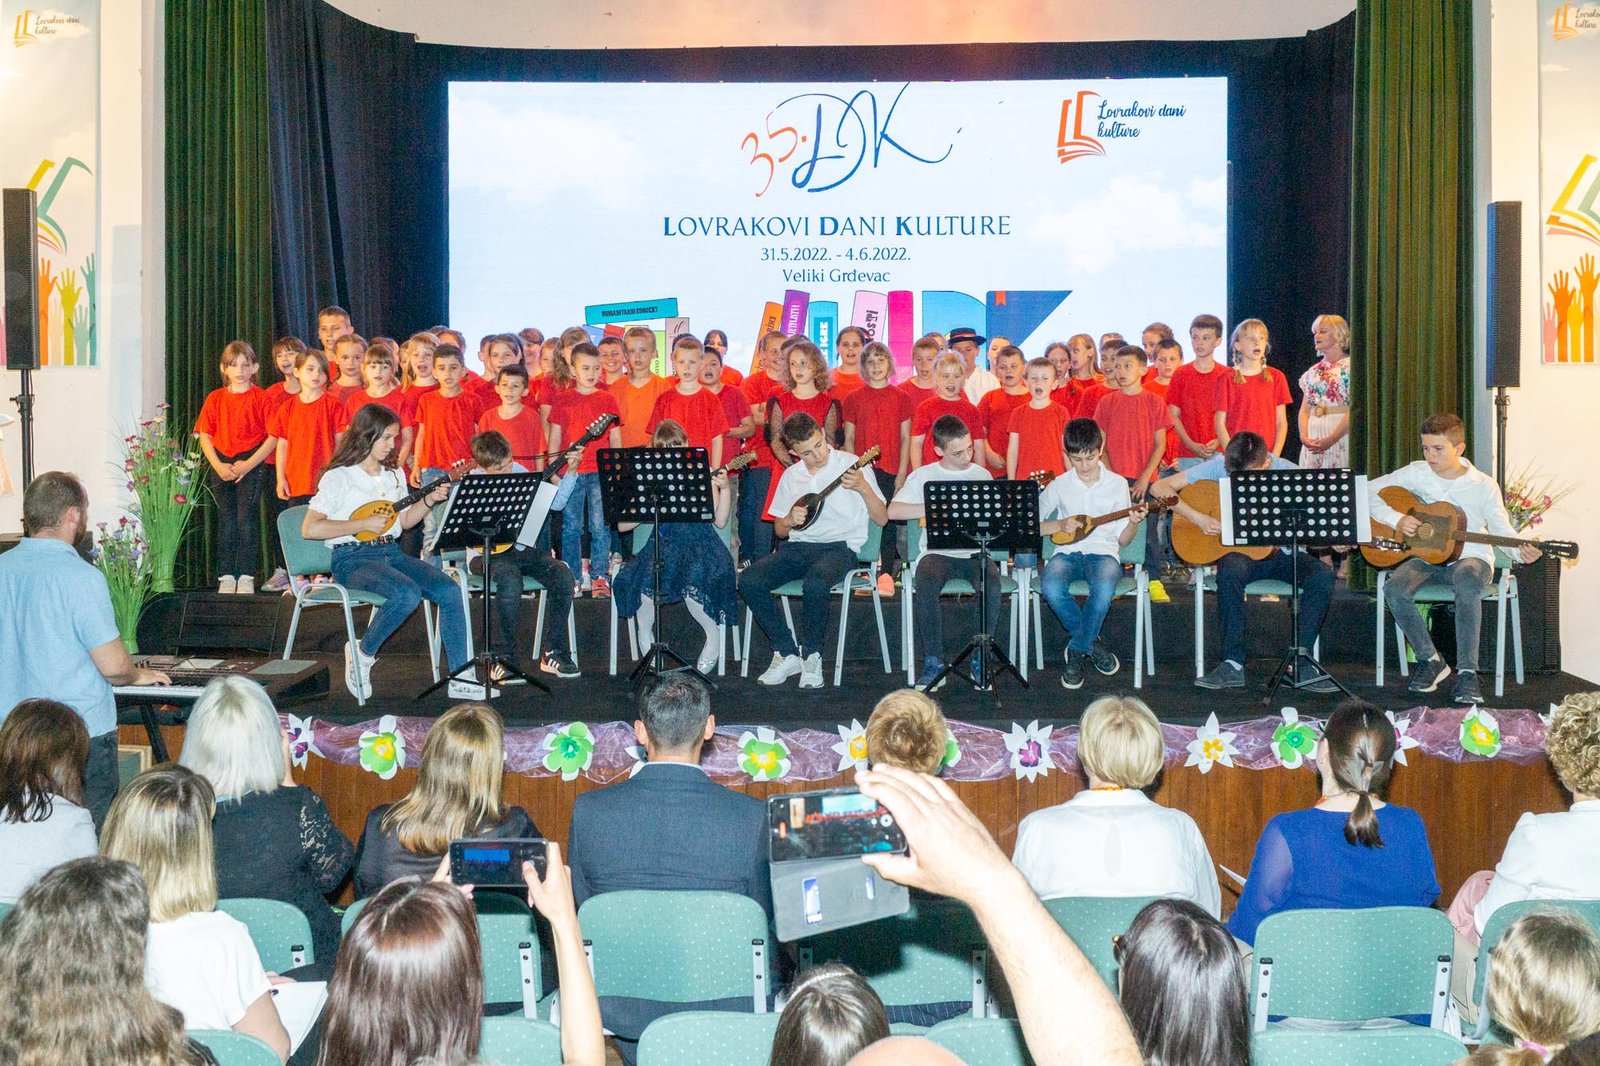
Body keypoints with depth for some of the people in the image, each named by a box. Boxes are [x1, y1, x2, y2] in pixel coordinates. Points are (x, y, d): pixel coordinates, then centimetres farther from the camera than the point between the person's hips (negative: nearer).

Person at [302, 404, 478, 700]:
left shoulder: (393, 475, 15)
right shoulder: (339, 477, -6)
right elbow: (309, 529, -14)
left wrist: (430, 499, 6)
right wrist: (364, 524, -17)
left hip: (391, 552, 7)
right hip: (352, 558, -7)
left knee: (450, 591, -17)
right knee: (407, 594, -35)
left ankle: (459, 678, -12)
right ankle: (363, 653, -9)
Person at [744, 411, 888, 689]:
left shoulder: (850, 465, 1)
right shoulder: (791, 476, 13)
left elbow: (882, 519, -2)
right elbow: (779, 531, 19)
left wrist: (863, 487, -18)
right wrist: (789, 520, -5)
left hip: (840, 545, -5)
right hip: (799, 546, 5)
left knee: (815, 582, -38)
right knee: (749, 580, -22)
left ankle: (811, 655, -14)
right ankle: (787, 653, -10)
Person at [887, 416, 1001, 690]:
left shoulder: (982, 475, 14)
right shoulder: (923, 476, 7)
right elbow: (893, 511, -5)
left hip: (974, 552, 1)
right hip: (937, 551, -1)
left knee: (992, 584, -32)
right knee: (926, 584, -35)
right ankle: (933, 663, -21)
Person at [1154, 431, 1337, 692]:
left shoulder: (1290, 474, -7)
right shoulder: (1219, 466, -8)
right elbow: (1160, 487, -8)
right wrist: (1197, 518, -20)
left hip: (1281, 552, 1)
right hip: (1238, 551, -1)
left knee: (1322, 575, -27)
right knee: (1231, 571, -37)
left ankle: (1300, 665, -20)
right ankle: (1233, 664, -28)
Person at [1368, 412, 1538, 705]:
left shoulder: (1483, 486, -5)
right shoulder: (1416, 473, 0)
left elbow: (1501, 529, -10)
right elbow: (1369, 491, 0)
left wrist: (1522, 550, -32)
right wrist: (1397, 519, -15)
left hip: (1470, 557, -2)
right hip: (1425, 557, 3)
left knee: (1467, 582, -40)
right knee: (1395, 589, -30)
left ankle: (1467, 673, -31)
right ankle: (1430, 660, -6)